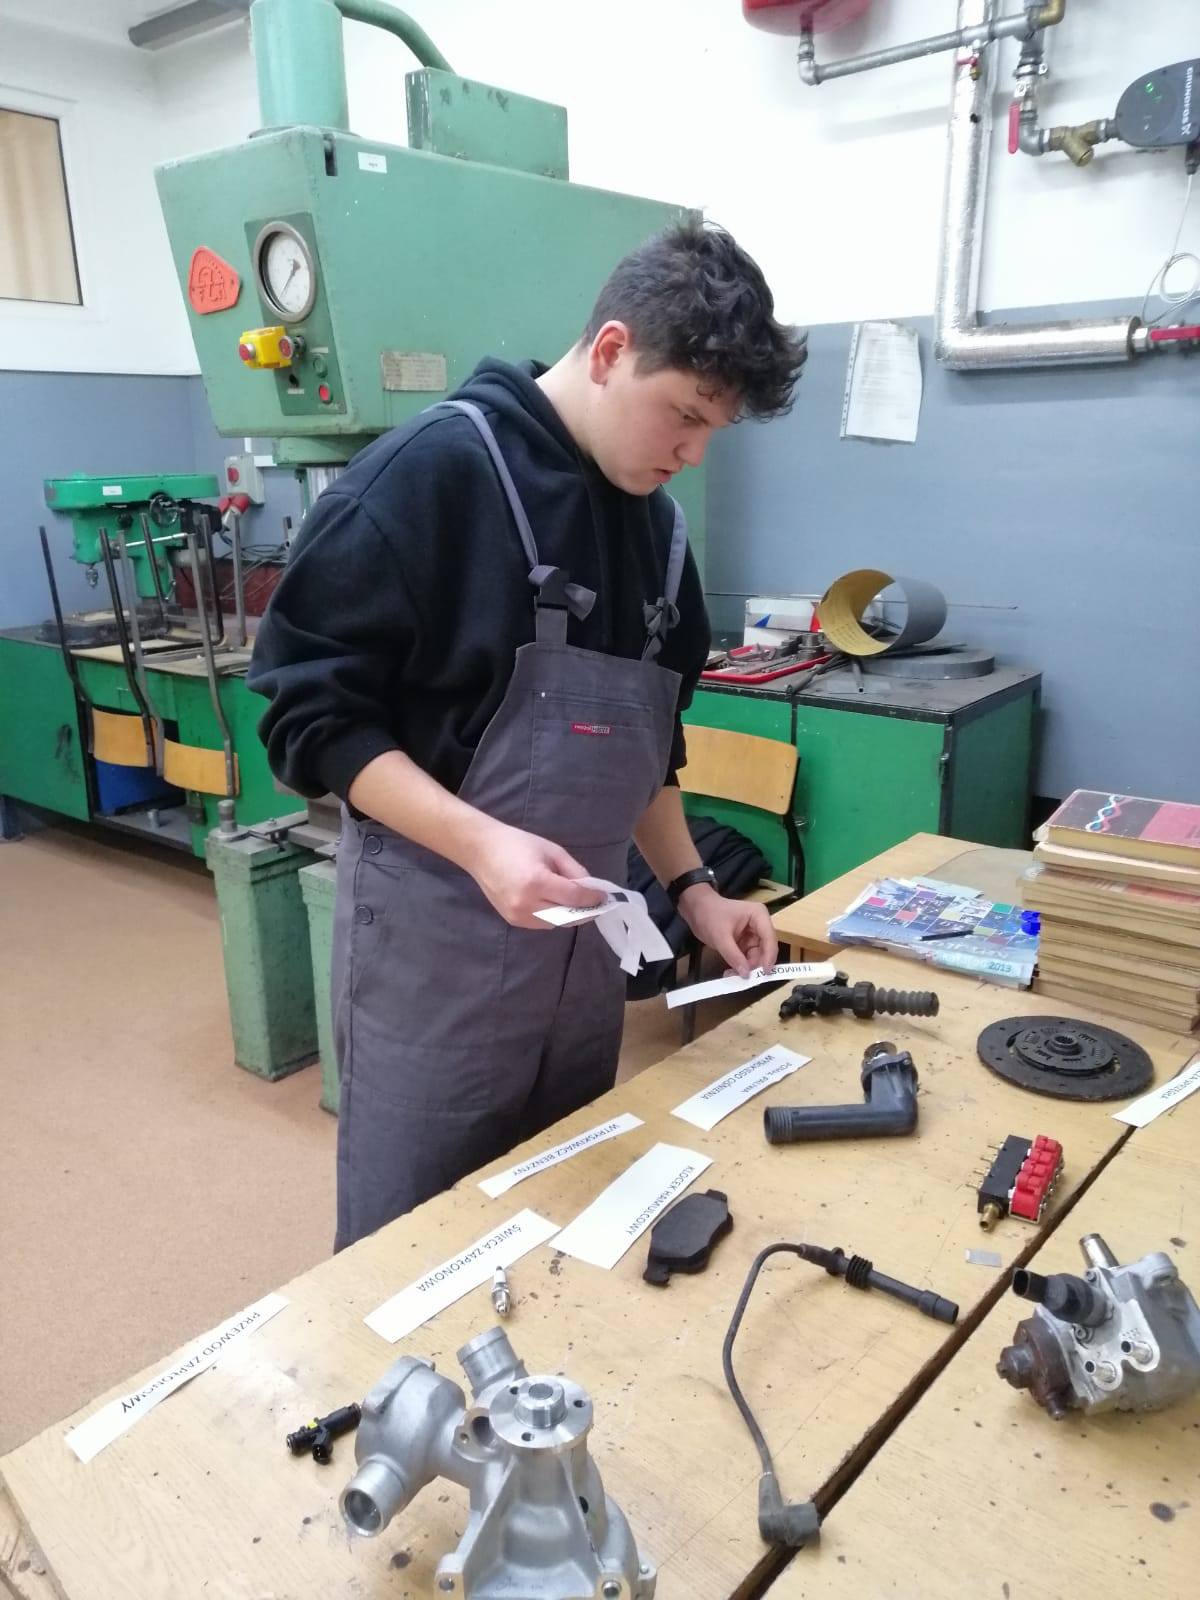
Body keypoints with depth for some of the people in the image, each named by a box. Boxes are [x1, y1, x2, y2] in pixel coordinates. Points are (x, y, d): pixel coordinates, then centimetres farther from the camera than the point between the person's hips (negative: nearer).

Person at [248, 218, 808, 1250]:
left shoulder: (656, 522, 8)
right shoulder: (434, 471, -14)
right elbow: (310, 708, -16)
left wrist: (690, 886, 7)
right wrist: (480, 842, -27)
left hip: (584, 937, 7)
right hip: (435, 938, -6)